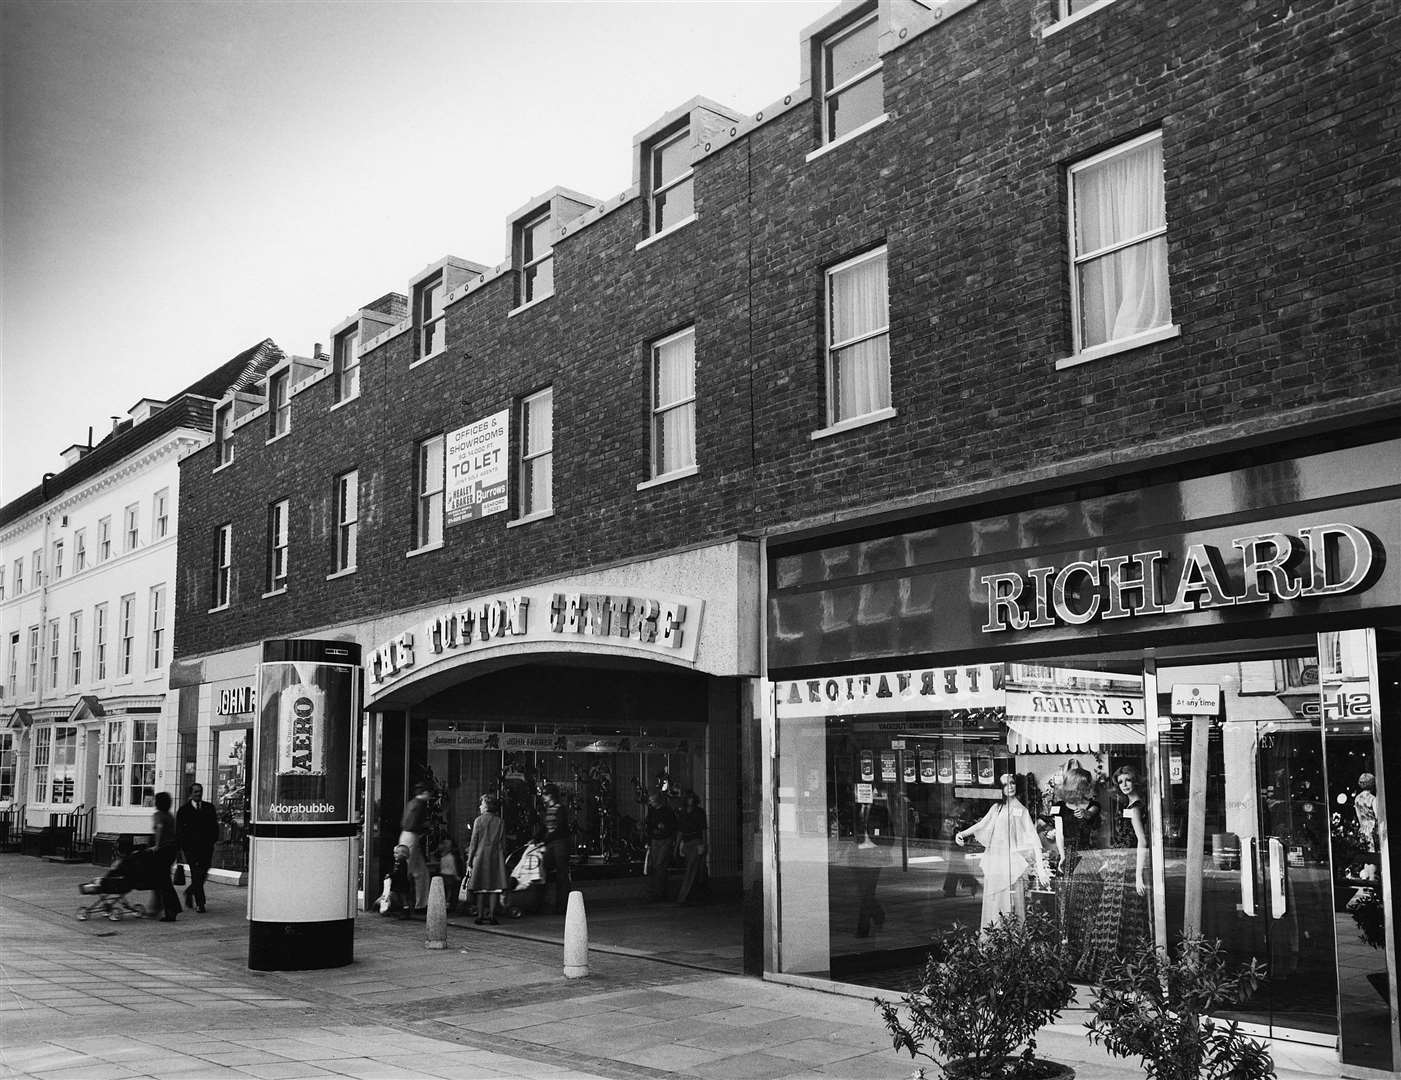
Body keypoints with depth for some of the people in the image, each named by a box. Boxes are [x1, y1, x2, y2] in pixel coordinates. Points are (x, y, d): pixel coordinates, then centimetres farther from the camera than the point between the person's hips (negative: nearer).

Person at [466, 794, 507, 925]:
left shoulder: (479, 820, -2)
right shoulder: (500, 822, 3)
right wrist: (502, 858, 11)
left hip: (480, 856, -1)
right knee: (495, 887, 2)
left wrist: (469, 862, 2)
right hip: (496, 857, 1)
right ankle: (491, 916, -3)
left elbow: (474, 842, -2)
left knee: (481, 889, 6)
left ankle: (480, 916, 4)